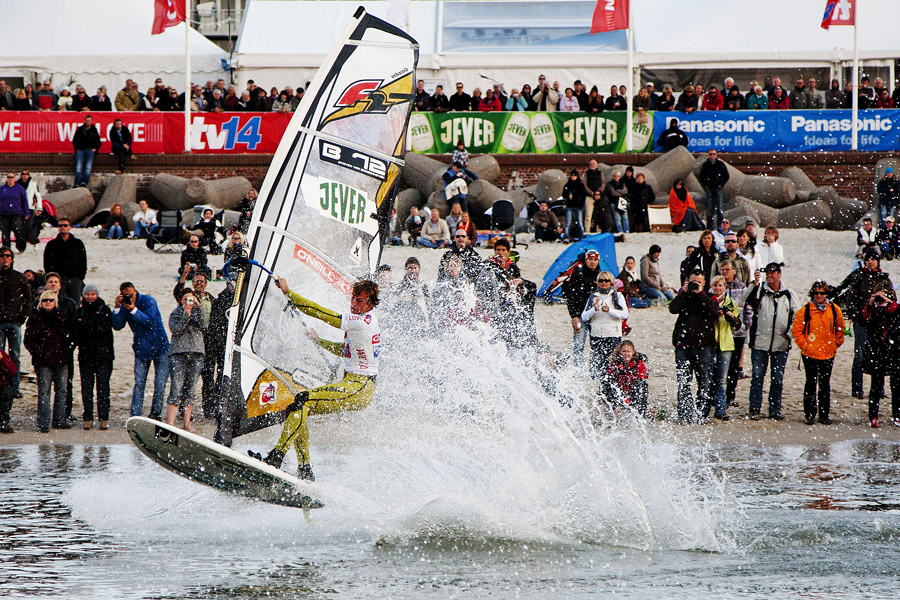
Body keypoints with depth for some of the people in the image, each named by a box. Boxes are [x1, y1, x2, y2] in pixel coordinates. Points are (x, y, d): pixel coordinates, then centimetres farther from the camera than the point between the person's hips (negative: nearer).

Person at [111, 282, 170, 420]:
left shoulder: (148, 301, -13)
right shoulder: (124, 306, 0)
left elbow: (150, 322, -22)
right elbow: (117, 326, -9)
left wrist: (134, 310, -30)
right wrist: (117, 308, -22)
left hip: (159, 347, -3)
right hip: (141, 348, 3)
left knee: (160, 384, -3)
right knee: (139, 383, -5)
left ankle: (156, 414, 8)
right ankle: (135, 416, -7)